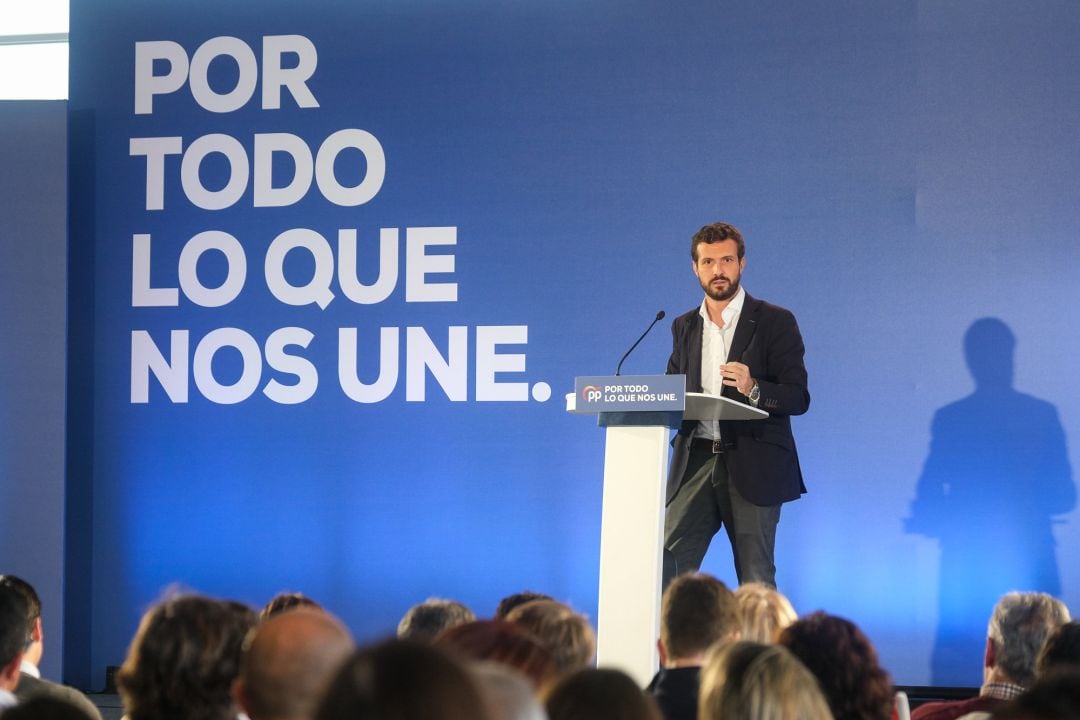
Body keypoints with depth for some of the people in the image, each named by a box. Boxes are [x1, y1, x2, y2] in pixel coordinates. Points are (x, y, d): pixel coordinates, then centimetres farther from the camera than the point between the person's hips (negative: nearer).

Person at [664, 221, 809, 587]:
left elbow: (798, 398, -5)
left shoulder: (775, 321, 1)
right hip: (695, 463, 4)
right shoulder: (684, 326, 16)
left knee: (755, 580, -2)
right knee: (669, 567, -6)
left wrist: (753, 389, -24)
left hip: (751, 466, -4)